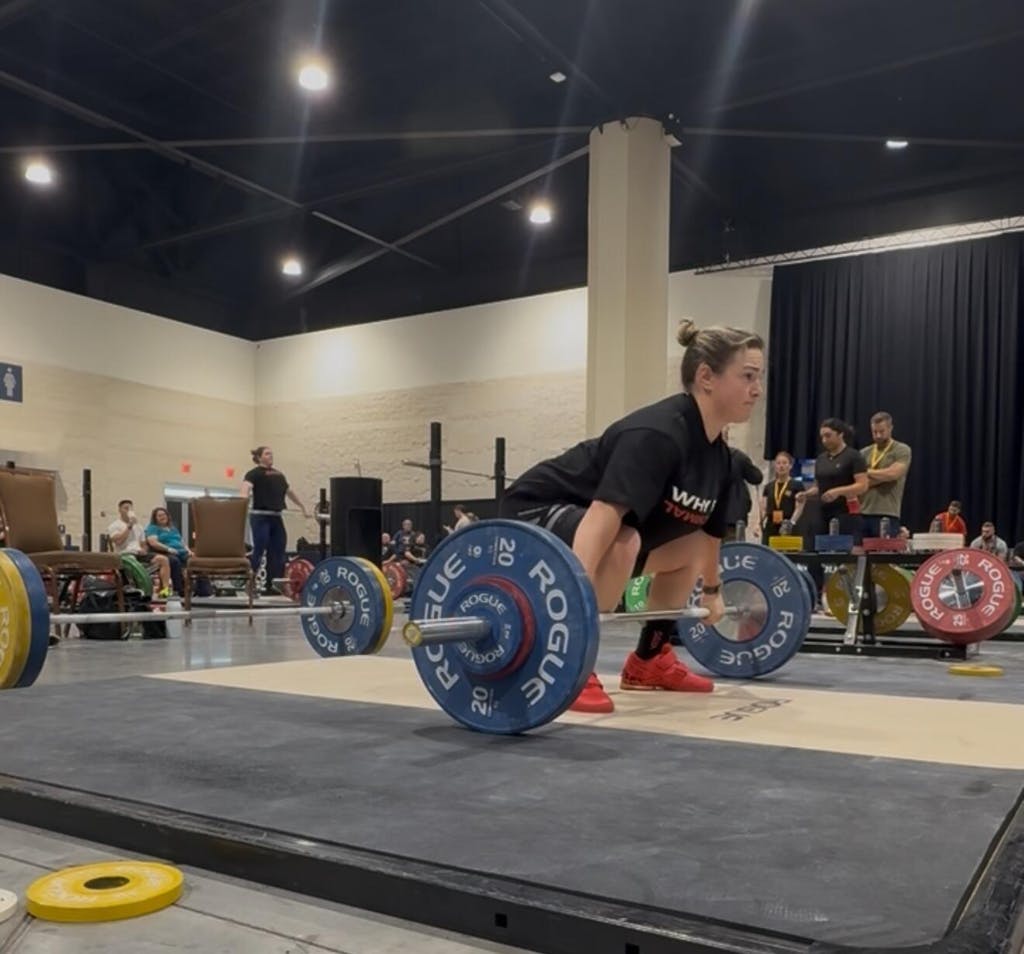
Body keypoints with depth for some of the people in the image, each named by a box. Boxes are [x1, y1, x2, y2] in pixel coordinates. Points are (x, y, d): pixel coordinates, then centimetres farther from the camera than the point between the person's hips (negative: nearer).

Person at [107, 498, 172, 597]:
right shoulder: (114, 525, 7)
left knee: (163, 558, -19)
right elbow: (118, 541, -12)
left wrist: (144, 550, 2)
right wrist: (129, 526, -8)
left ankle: (166, 588, -27)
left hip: (139, 554, 6)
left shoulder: (138, 526, 27)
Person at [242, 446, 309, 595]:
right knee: (259, 551, -9)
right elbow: (246, 487, -21)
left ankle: (272, 585, 13)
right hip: (260, 517, -7)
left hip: (276, 517, 7)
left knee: (277, 552, 5)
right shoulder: (255, 473, -3)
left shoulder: (279, 474, 20)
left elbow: (289, 492, 31)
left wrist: (303, 507, 34)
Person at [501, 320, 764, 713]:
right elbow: (604, 513, -42)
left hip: (576, 517, 10)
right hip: (537, 511, -9)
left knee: (691, 548, 11)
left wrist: (713, 590, 28)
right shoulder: (657, 434, -29)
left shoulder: (716, 454, 1)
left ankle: (649, 661, 17)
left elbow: (709, 529, 17)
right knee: (620, 544, -36)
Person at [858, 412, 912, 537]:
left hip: (887, 515, -4)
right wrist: (882, 476, -7)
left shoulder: (902, 450, 2)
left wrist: (867, 472, -1)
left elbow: (893, 473, -14)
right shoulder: (864, 453, 14)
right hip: (863, 514, 4)